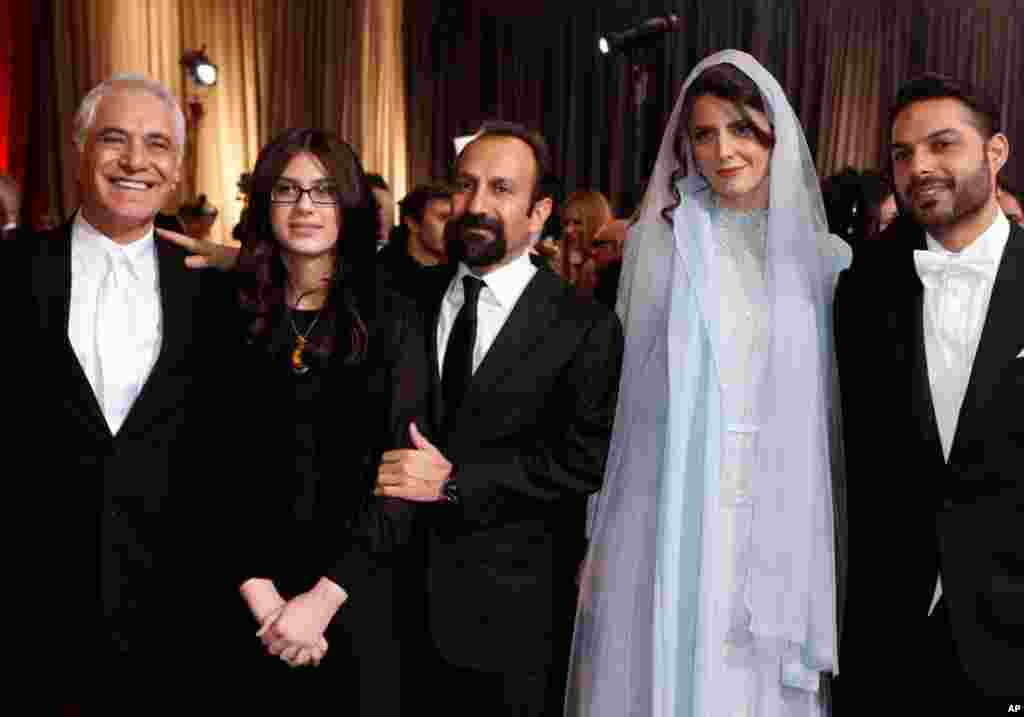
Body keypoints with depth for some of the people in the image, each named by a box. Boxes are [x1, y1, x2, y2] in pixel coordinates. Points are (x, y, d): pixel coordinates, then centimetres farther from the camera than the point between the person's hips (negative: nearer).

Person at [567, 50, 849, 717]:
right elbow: (621, 386, 4)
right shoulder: (659, 242, 3)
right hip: (669, 516, 0)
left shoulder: (824, 258, 5)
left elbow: (837, 413, 8)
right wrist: (597, 538, 2)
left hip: (777, 524, 1)